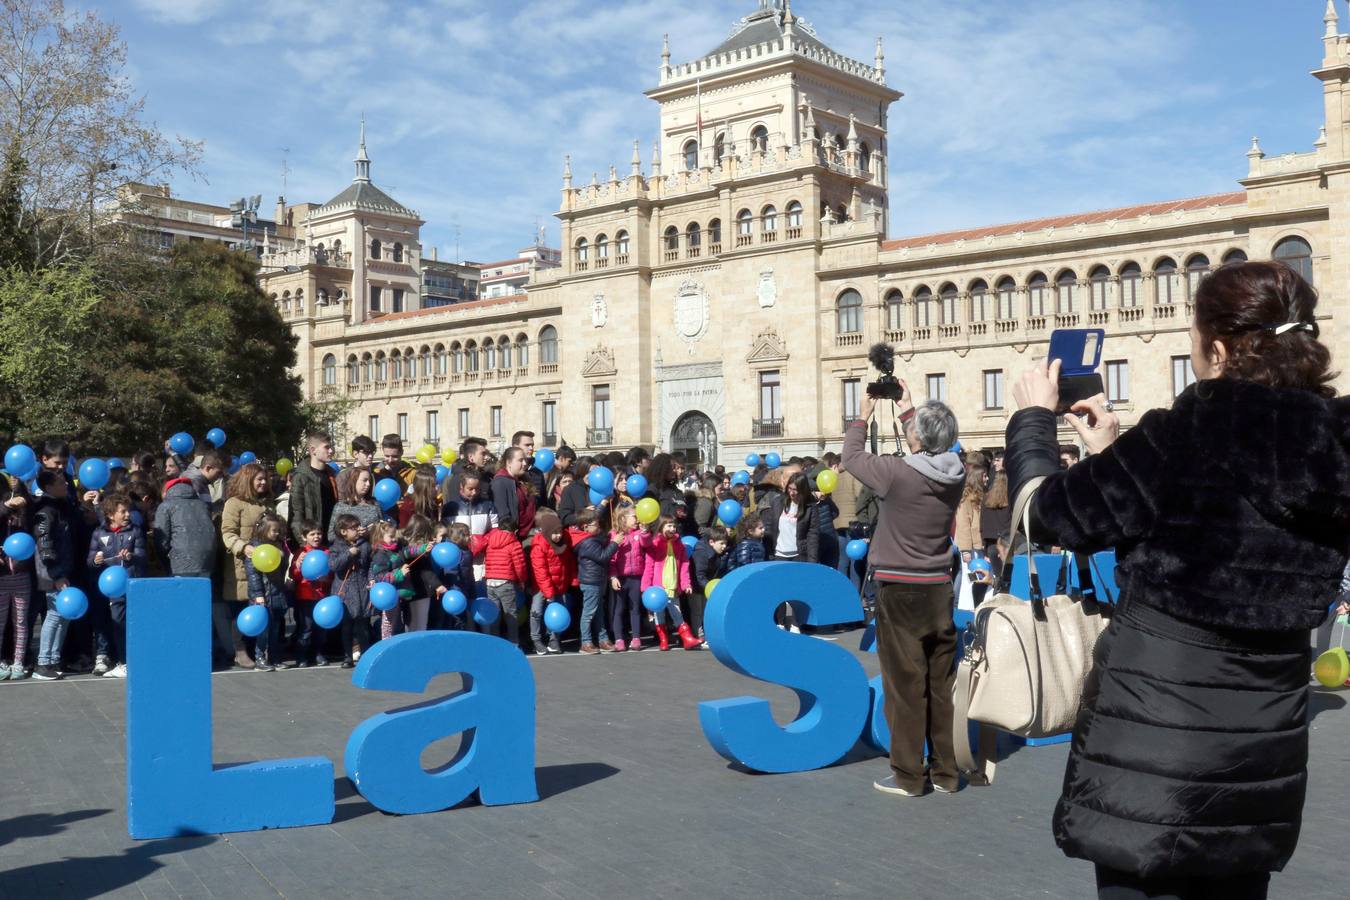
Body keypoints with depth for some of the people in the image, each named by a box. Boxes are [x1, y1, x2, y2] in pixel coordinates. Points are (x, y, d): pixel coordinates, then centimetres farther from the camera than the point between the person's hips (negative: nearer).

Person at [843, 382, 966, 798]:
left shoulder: (898, 473, -17)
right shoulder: (955, 474, -2)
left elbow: (851, 457, 1)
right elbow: (931, 452, 20)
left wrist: (863, 418, 16)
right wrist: (907, 412, 27)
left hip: (899, 591, -5)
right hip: (939, 589, 5)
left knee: (905, 685, 1)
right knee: (942, 684, 10)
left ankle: (908, 776, 8)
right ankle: (946, 772, 18)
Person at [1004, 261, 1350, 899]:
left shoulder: (1181, 437, -20)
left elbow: (1049, 513, -8)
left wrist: (1033, 416, 7)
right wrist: (1114, 454, 19)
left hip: (1156, 738, -6)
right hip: (1263, 744, 7)